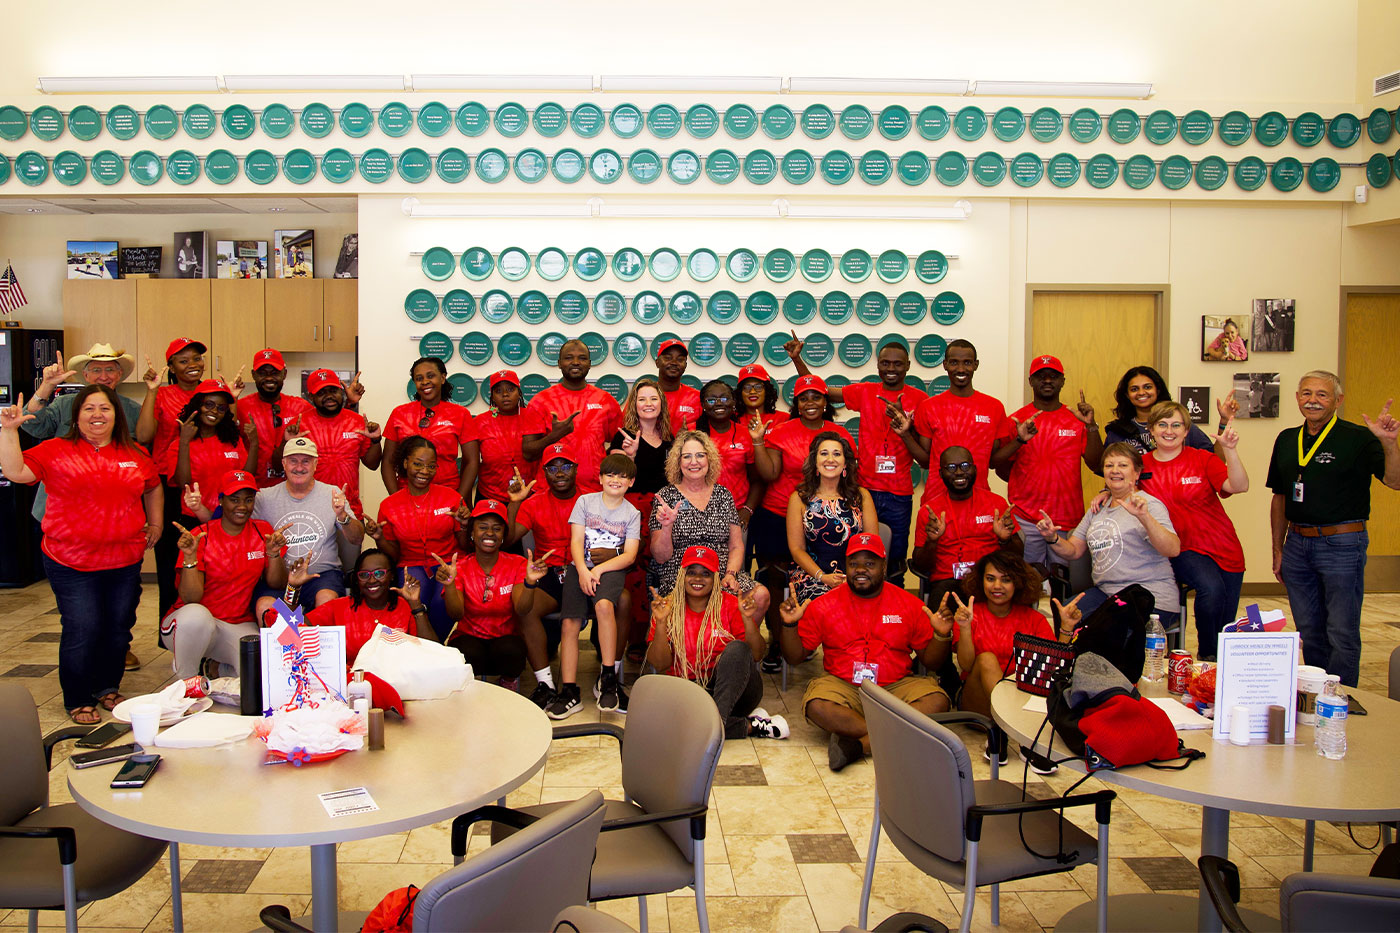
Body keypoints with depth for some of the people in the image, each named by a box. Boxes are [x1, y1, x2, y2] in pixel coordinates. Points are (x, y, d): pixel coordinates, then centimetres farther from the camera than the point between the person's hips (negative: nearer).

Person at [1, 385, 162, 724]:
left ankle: (108, 688, 30)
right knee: (82, 631, -4)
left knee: (119, 629, 11)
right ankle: (78, 700, 13)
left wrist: (156, 524, 18)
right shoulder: (55, 450, 0)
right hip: (71, 562, -3)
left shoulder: (135, 455, 8)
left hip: (124, 561, 3)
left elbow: (153, 488, 24)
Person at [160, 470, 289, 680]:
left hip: (238, 626, 3)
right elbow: (191, 598, -15)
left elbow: (276, 585, -2)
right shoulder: (201, 536, -8)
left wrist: (273, 554, -19)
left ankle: (218, 668, 9)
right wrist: (190, 556, -27)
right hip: (195, 623, -3)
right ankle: (185, 681, -11)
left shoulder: (263, 531, 2)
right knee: (196, 615, -40)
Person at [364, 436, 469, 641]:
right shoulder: (389, 506, 5)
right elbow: (393, 555, 10)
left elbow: (466, 547, 5)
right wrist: (379, 539, -9)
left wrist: (464, 526, -15)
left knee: (442, 603, -32)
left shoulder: (450, 496, 2)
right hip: (411, 566, 1)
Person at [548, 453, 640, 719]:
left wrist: (598, 569, -13)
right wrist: (583, 571, -15)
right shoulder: (585, 501, 10)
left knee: (604, 604, -32)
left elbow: (630, 555, 0)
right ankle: (569, 692, -10)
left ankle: (608, 678, -23)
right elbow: (576, 541, 2)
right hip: (580, 567, 2)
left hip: (611, 569, -1)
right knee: (570, 624, -13)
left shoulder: (632, 513, 9)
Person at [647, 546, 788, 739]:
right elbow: (660, 664, -4)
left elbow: (757, 655, -5)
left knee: (736, 649, -28)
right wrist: (661, 622, -17)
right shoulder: (668, 607, 3)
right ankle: (749, 725, -21)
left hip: (733, 689, 0)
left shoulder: (729, 604, 2)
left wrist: (747, 618, -20)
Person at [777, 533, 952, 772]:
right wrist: (789, 625, -12)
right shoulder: (824, 606, 3)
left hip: (896, 687, 1)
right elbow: (794, 657, 5)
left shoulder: (909, 604, 5)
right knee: (816, 706, -32)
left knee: (937, 700, -27)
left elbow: (931, 662, 9)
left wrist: (942, 635, -10)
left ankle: (857, 744, -29)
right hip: (842, 686, -1)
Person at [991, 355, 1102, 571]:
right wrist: (1019, 440, -15)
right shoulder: (1016, 420, 4)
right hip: (1025, 518, -1)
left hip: (1068, 518, 1)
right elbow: (995, 463, -2)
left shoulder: (1077, 419, 8)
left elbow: (1096, 464, 1)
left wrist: (1091, 425, -10)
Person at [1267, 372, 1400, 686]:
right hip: (1297, 543, 5)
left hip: (1341, 544, -5)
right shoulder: (1286, 440, 10)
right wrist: (1278, 550, 14)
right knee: (1310, 633, 15)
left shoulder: (1358, 438, -6)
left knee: (1342, 634, -1)